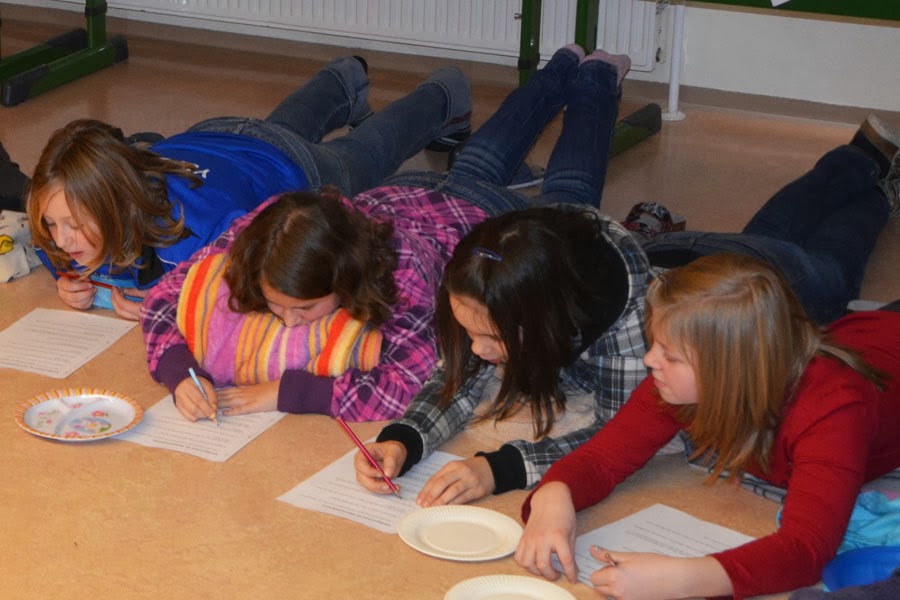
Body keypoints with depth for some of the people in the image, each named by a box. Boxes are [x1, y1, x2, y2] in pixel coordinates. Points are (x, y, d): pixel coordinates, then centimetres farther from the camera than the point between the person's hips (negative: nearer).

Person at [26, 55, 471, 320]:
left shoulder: (204, 227, -54)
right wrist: (74, 284, -34)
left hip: (297, 171, -3)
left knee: (368, 151, 31)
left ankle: (441, 96, 61)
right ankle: (345, 82, 69)